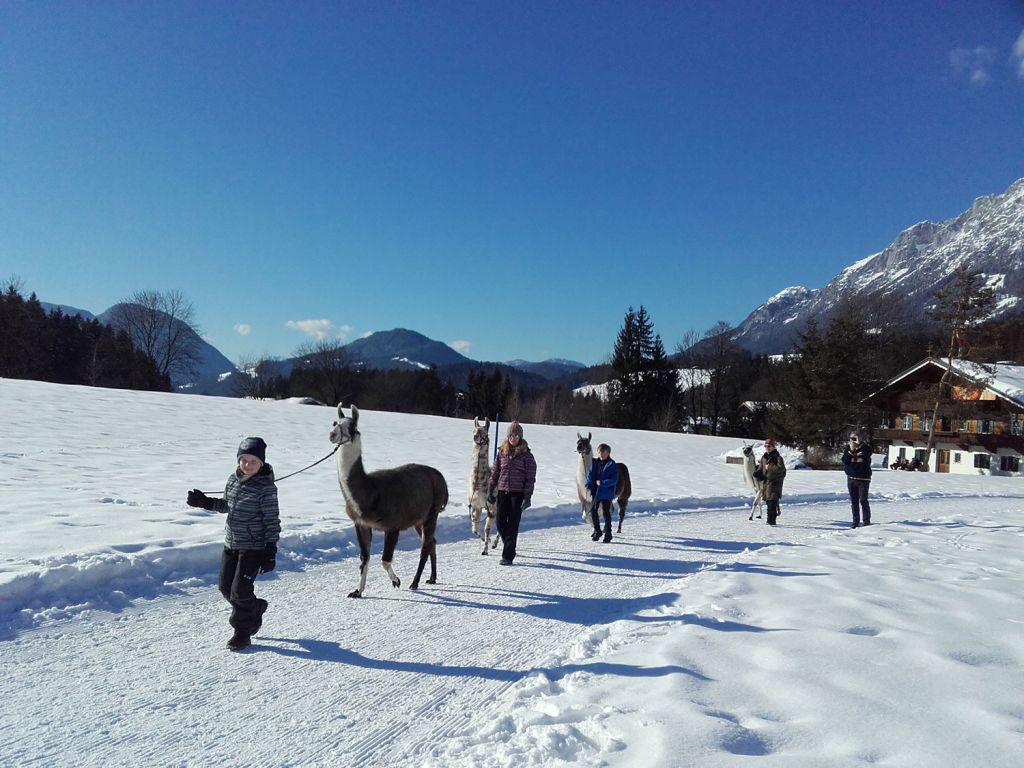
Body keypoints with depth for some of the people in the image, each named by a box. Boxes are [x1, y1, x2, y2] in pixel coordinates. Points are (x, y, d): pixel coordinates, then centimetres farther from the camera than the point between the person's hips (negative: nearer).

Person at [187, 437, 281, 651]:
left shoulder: (266, 488, -17)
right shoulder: (233, 479, 2)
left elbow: (272, 521, -15)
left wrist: (270, 552, -16)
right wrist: (204, 502, 3)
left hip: (253, 547, -7)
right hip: (231, 544, 7)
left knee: (240, 591, -4)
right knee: (226, 587, 13)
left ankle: (242, 633, 16)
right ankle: (255, 610, 37)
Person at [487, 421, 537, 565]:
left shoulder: (526, 455, -3)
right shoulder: (502, 452, 8)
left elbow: (530, 477, -5)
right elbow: (494, 472, 12)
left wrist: (527, 496, -11)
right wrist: (490, 490, 7)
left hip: (518, 493, -3)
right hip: (502, 492, 4)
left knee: (512, 525, -2)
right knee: (500, 523, 2)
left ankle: (508, 556, 4)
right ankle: (509, 546, 27)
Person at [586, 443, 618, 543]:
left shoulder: (612, 465, -11)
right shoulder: (595, 462, 6)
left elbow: (614, 480, -15)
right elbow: (590, 475, 10)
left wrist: (602, 483, -24)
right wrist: (589, 486, -5)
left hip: (606, 493, -5)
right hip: (595, 492, 5)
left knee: (606, 512, 4)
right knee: (593, 510, 7)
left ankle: (608, 533, 15)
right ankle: (597, 531, 24)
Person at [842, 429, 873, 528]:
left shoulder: (866, 447, -5)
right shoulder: (848, 447, 5)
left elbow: (866, 456, -23)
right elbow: (844, 460, -4)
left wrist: (858, 445, -25)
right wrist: (850, 450, -16)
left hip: (863, 478, -4)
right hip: (851, 478, 4)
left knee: (863, 500, -3)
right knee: (854, 501, 8)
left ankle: (867, 520, 8)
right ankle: (855, 520, 16)